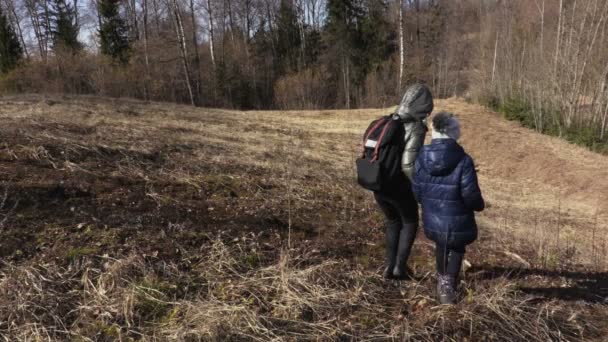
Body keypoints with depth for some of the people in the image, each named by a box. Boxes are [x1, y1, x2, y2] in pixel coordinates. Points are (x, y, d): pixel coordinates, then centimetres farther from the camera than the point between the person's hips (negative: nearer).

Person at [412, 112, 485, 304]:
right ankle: (448, 284, 17)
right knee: (457, 248, 28)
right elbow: (471, 196, -17)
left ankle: (442, 280, 44)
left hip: (432, 224, 3)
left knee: (441, 243, 34)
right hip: (458, 226, -3)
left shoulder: (421, 158, -8)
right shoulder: (463, 161, -20)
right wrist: (480, 205, 6)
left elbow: (417, 192, -1)